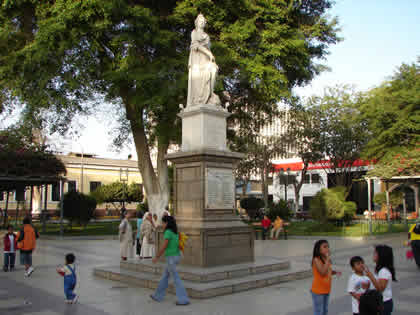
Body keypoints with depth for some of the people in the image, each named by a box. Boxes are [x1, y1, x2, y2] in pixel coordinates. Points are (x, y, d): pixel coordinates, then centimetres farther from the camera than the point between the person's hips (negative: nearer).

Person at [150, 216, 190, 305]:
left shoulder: (168, 232, -18)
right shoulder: (175, 232, 9)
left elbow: (163, 247, -19)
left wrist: (156, 257, -7)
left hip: (171, 258, -9)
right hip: (176, 256, 9)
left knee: (176, 279, -2)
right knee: (165, 276, 20)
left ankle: (183, 300, 0)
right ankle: (158, 296, 31)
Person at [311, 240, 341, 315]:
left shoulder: (326, 259, 2)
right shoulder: (316, 259, -21)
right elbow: (322, 272, -32)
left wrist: (335, 272, -2)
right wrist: (328, 259, -28)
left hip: (326, 289, 8)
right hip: (318, 290, -8)